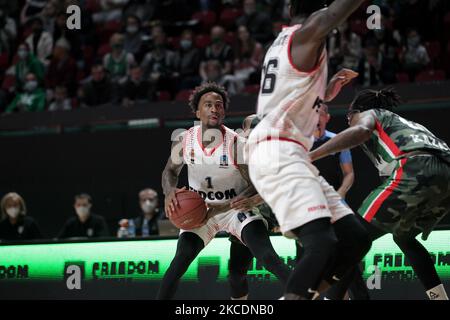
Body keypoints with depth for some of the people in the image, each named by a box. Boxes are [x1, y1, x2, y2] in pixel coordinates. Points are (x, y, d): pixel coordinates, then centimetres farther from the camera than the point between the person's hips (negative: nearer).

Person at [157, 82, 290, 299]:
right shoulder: (184, 141, -13)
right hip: (199, 209, 3)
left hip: (236, 207, -3)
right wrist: (170, 192, -19)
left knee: (267, 256, -23)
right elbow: (170, 171, 5)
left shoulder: (236, 144, -22)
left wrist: (246, 198, -39)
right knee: (180, 261, -14)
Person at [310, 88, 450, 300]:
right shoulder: (404, 123, 40)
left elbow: (361, 131, -6)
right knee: (404, 237, 32)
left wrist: (309, 156, -11)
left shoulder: (366, 114, 19)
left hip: (416, 171, -7)